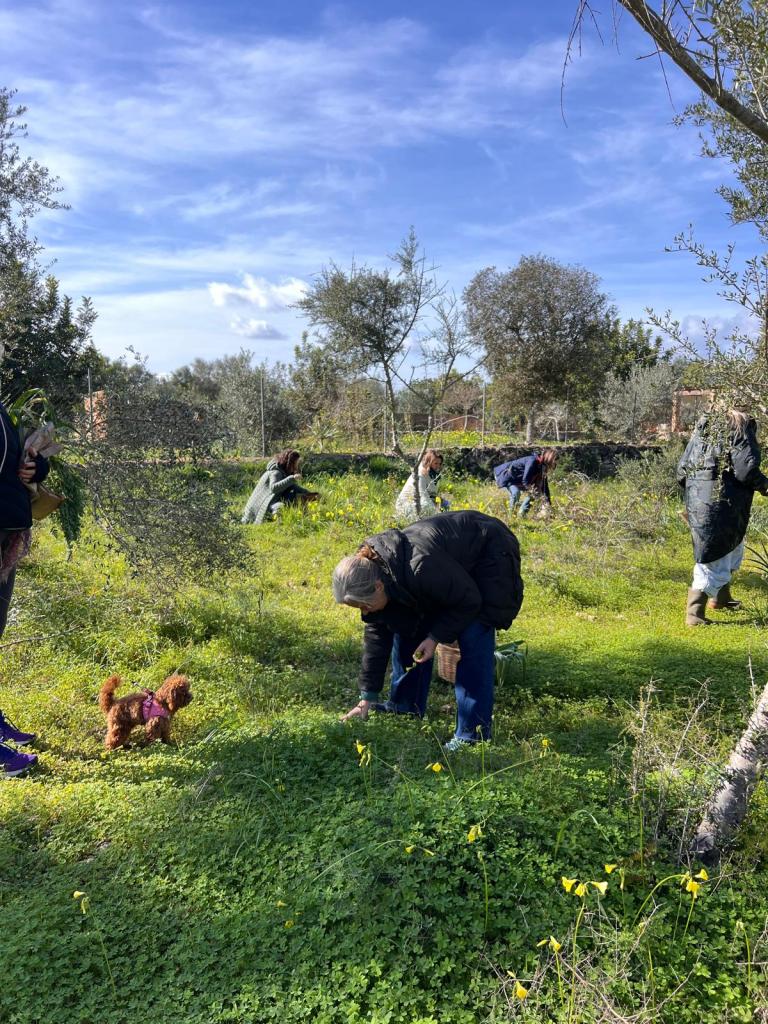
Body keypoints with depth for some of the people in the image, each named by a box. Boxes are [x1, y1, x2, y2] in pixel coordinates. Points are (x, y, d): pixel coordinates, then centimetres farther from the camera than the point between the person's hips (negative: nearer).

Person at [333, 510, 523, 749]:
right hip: (454, 559, 8)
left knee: (473, 640, -18)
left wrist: (436, 637, -23)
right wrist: (367, 698, -1)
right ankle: (406, 704, 19)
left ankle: (473, 734, -10)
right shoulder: (372, 571, -14)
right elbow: (377, 634, -4)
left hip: (489, 553, -8)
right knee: (407, 626, 4)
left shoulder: (421, 568, -41)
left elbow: (469, 601, -25)